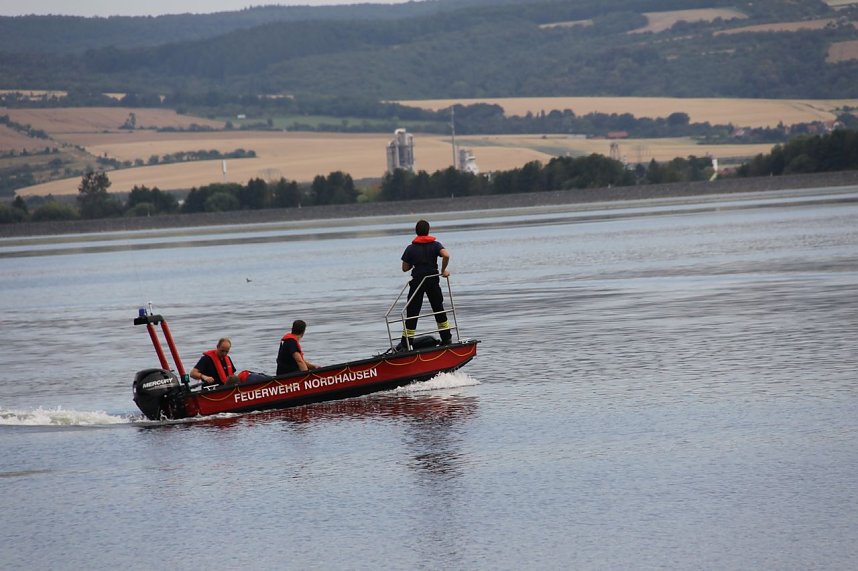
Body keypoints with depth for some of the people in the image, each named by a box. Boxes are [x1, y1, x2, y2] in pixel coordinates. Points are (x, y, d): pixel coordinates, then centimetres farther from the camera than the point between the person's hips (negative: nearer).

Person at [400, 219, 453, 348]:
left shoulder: (411, 248, 0)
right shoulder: (435, 245, -1)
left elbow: (405, 268, 1)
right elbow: (446, 255, -20)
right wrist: (443, 270, -7)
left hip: (417, 281, -1)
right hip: (433, 280, 1)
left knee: (412, 312, 1)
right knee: (439, 309, 15)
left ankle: (406, 343, -5)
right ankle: (447, 338, 18)